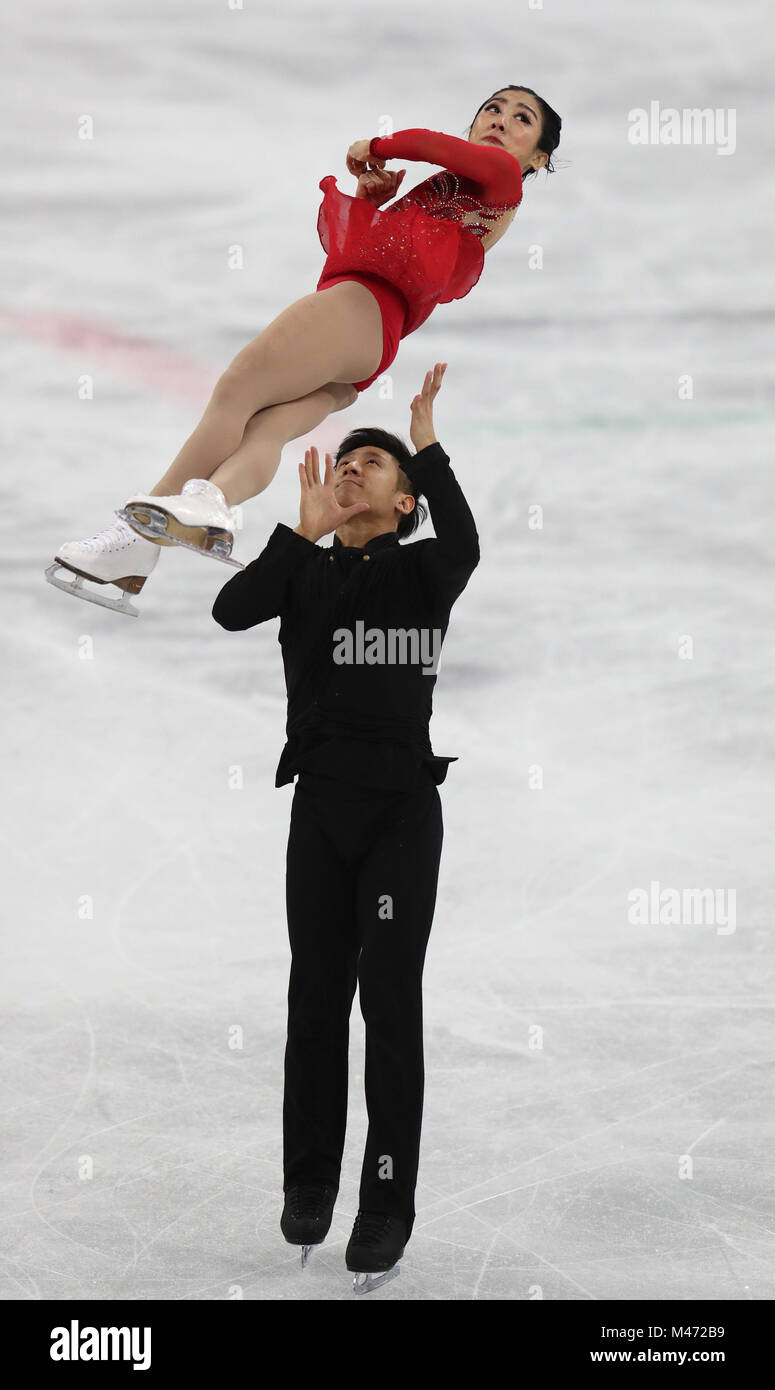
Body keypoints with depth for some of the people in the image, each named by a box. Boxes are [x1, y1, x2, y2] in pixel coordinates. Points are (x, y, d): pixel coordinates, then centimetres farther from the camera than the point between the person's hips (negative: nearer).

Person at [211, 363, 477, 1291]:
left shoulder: (418, 573, 0)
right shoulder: (305, 571, 6)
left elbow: (462, 546, -24)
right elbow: (231, 611, -13)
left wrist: (426, 444, -23)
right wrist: (305, 531, -19)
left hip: (402, 811, -3)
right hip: (320, 808, 3)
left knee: (390, 1001, -6)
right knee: (317, 997, 9)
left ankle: (387, 1205, -3)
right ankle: (308, 1185, 21)